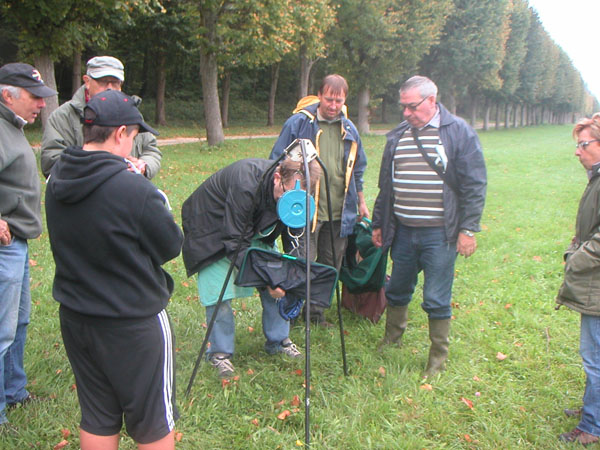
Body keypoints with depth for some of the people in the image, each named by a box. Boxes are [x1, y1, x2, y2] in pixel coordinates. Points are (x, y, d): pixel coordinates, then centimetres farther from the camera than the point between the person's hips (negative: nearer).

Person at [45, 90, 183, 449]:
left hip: (75, 316, 7)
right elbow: (171, 247, -13)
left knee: (96, 419, 21)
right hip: (133, 322, -6)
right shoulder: (135, 190, -25)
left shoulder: (56, 180, -3)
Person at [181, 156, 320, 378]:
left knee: (277, 283, 0)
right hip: (210, 231, -6)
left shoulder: (292, 192, -19)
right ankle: (220, 352, 6)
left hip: (253, 231, 6)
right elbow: (236, 242, -35)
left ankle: (278, 340, 17)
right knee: (219, 291, -13)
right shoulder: (246, 184, -40)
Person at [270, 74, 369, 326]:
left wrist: (361, 201, 24)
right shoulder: (299, 123, -5)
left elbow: (357, 168, 22)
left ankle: (317, 311, 27)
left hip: (339, 212, 5)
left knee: (330, 267, 12)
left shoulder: (349, 129, 11)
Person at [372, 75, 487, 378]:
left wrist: (468, 229, -11)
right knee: (397, 292, 17)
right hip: (403, 231, 5)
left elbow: (475, 185, -7)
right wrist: (378, 224, 18)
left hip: (440, 234, -5)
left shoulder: (459, 133, -5)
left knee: (436, 301, 2)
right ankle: (391, 340, 38)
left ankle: (438, 358, 20)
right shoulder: (397, 136, 10)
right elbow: (386, 185, 17)